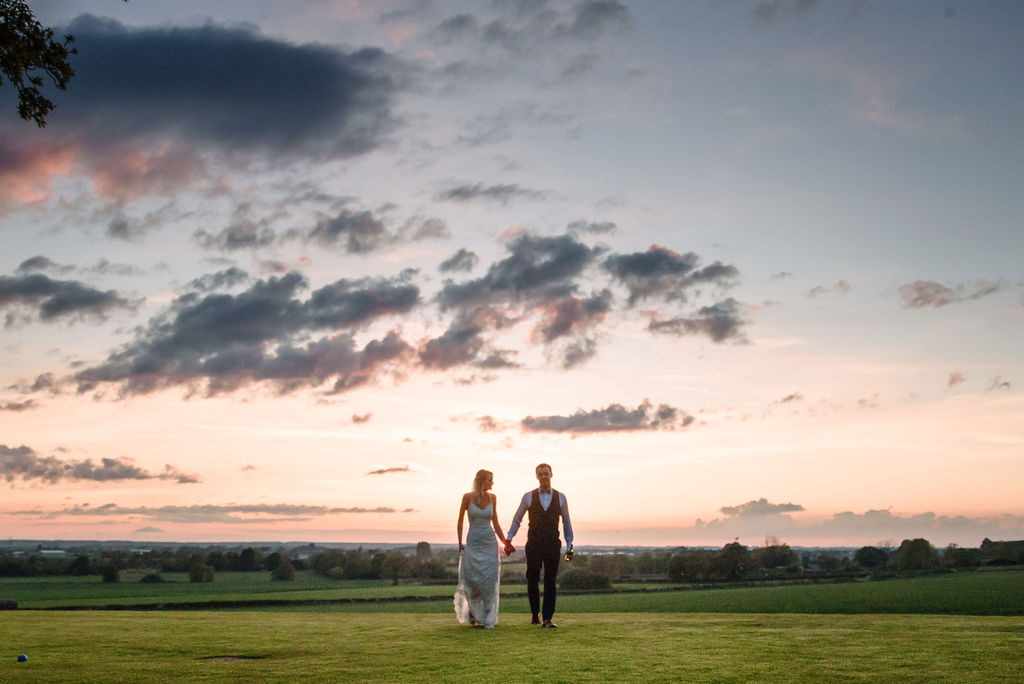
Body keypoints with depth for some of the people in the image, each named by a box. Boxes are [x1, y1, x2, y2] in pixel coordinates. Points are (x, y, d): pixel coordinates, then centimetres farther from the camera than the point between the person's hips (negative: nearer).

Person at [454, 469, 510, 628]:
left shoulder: (492, 498, 4)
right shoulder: (468, 497, -4)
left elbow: (495, 523, 11)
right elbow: (460, 520, 3)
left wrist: (505, 542, 6)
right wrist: (460, 543, 0)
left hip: (490, 543, 2)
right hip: (473, 543, -2)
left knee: (489, 582, -3)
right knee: (472, 579, -6)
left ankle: (487, 619, 6)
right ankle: (472, 612, 20)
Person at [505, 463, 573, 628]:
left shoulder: (560, 497, 5)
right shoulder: (528, 497, 3)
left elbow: (566, 522, 12)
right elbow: (517, 519, 11)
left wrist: (570, 545, 10)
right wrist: (509, 540, 4)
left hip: (553, 546, 0)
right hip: (533, 545, 0)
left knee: (550, 582, -4)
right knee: (532, 581, 6)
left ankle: (547, 619, -3)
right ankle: (535, 615, 24)